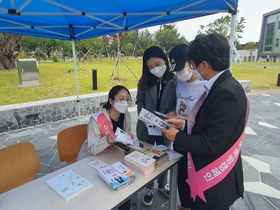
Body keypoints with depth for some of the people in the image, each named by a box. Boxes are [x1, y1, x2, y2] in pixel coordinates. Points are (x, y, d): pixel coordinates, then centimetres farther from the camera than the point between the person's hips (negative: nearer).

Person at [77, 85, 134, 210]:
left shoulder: (126, 115, -12)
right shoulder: (96, 120, -30)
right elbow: (93, 150, -29)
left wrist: (128, 136, -21)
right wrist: (106, 140, -47)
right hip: (91, 159, -5)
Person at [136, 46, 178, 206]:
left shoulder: (174, 80, -14)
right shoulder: (144, 81, -6)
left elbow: (176, 104, -9)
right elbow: (140, 101, -1)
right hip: (146, 127, 2)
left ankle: (162, 184, 47)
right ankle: (149, 188, 40)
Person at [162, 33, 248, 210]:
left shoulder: (226, 92, -29)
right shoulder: (221, 85, 0)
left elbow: (210, 144, -28)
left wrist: (177, 137, -15)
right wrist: (184, 124, 2)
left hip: (215, 180, -8)